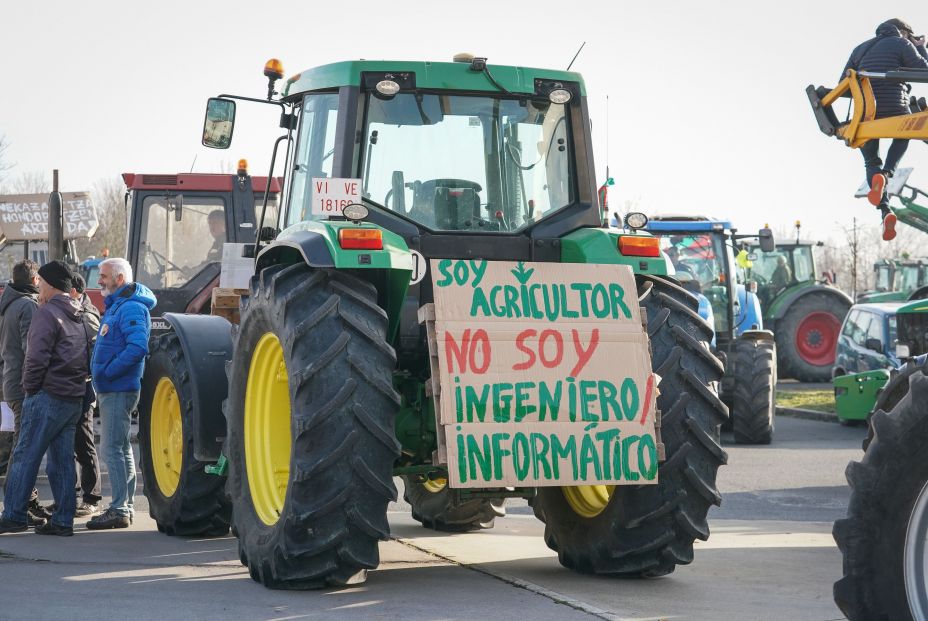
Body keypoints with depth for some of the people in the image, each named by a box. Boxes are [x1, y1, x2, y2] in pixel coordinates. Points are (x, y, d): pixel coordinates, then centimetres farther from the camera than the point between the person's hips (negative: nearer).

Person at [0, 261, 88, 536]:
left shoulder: (47, 313, -10)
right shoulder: (77, 317, 18)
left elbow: (37, 357, -17)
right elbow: (83, 357, 19)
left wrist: (29, 387, -6)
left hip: (47, 397, -8)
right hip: (73, 397, 8)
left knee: (25, 456, -4)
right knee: (62, 460, 8)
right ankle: (63, 520, 7)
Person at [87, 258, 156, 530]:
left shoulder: (131, 308, -15)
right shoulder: (115, 306, 18)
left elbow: (138, 347, -28)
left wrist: (107, 372, -22)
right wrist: (100, 376, 12)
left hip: (118, 391, -11)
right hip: (111, 390, 11)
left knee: (112, 449, -11)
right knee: (120, 447, 15)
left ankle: (120, 509, -10)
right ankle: (126, 506, 22)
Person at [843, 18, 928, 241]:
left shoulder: (861, 49, 21)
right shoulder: (901, 44, 6)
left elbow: (843, 85, 18)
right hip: (894, 109, -3)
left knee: (871, 162, 17)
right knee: (902, 137, 30)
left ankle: (885, 210, -10)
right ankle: (886, 173, -1)